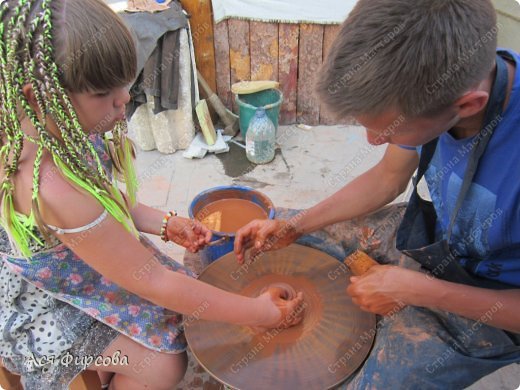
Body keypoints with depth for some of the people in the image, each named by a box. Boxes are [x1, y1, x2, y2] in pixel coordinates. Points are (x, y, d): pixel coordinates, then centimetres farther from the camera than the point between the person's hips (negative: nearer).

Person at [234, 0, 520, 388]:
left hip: (485, 303, -5)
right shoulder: (427, 80, -20)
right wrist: (294, 226, -9)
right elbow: (387, 178, -2)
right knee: (276, 229, 7)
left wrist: (416, 290, -23)